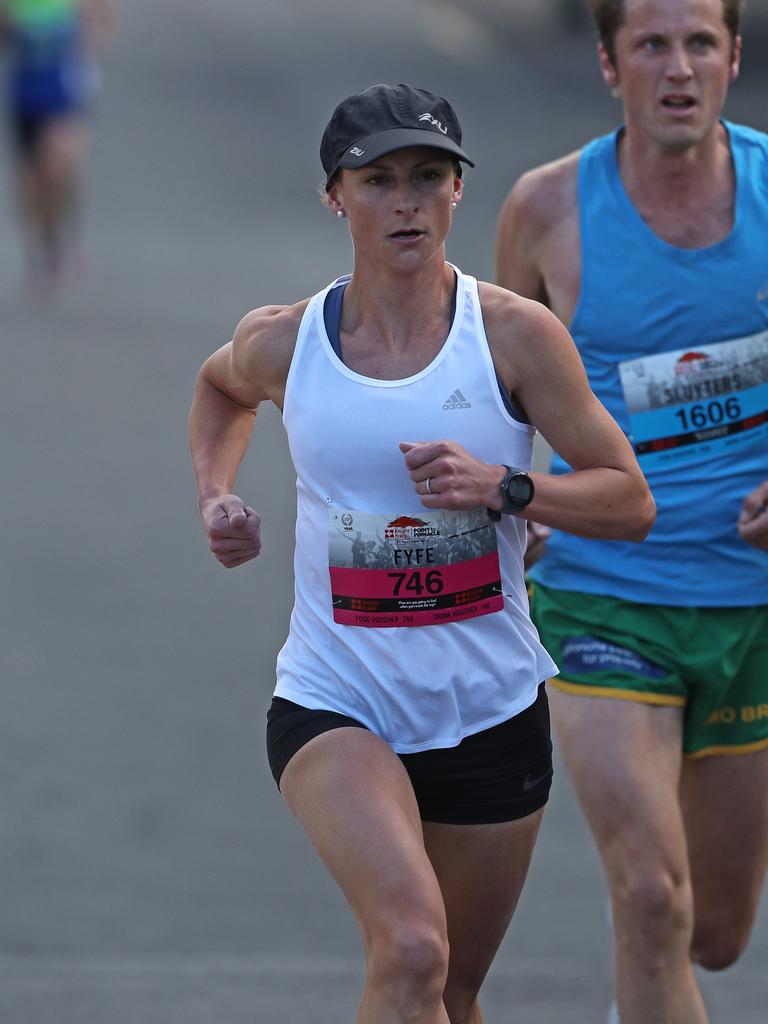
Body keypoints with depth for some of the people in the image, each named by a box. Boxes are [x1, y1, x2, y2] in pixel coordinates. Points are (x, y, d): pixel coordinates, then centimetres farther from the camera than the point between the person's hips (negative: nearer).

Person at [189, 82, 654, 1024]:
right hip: (335, 705, -1)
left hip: (491, 711, 1)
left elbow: (630, 502, -5)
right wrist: (214, 495, 7)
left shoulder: (514, 334, -7)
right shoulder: (283, 341, -2)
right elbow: (220, 387, 24)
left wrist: (503, 487, -21)